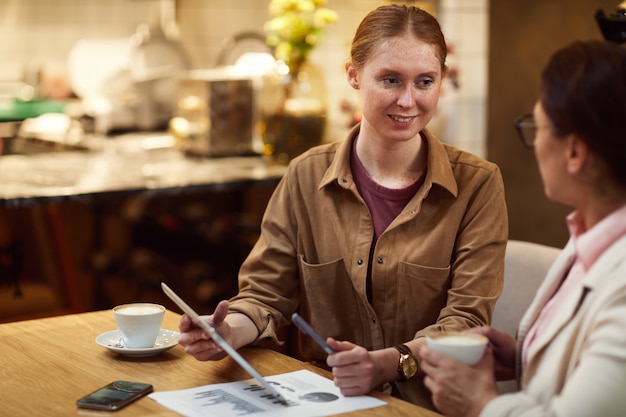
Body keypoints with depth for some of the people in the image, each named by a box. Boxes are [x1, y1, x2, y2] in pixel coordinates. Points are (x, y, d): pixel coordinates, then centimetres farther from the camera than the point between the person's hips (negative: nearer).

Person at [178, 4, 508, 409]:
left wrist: (389, 363, -28)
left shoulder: (477, 184, -3)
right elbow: (267, 295, 3)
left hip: (428, 405, 0)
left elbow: (466, 318, -10)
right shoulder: (307, 177, 2)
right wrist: (231, 332, -20)